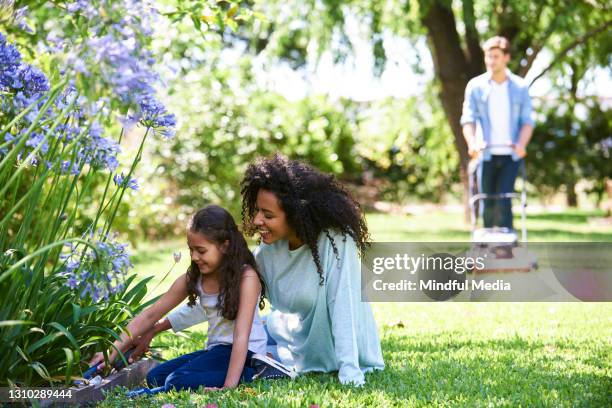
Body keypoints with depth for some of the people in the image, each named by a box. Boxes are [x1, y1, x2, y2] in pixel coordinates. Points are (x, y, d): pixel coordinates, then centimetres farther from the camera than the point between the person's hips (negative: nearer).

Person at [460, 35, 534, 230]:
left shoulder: (520, 87, 6)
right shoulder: (475, 86, 5)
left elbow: (527, 121, 2)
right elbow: (468, 119, -1)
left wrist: (521, 144, -17)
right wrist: (472, 143, -19)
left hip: (511, 155, -1)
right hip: (486, 154, 1)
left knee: (503, 201, -10)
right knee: (488, 204, 3)